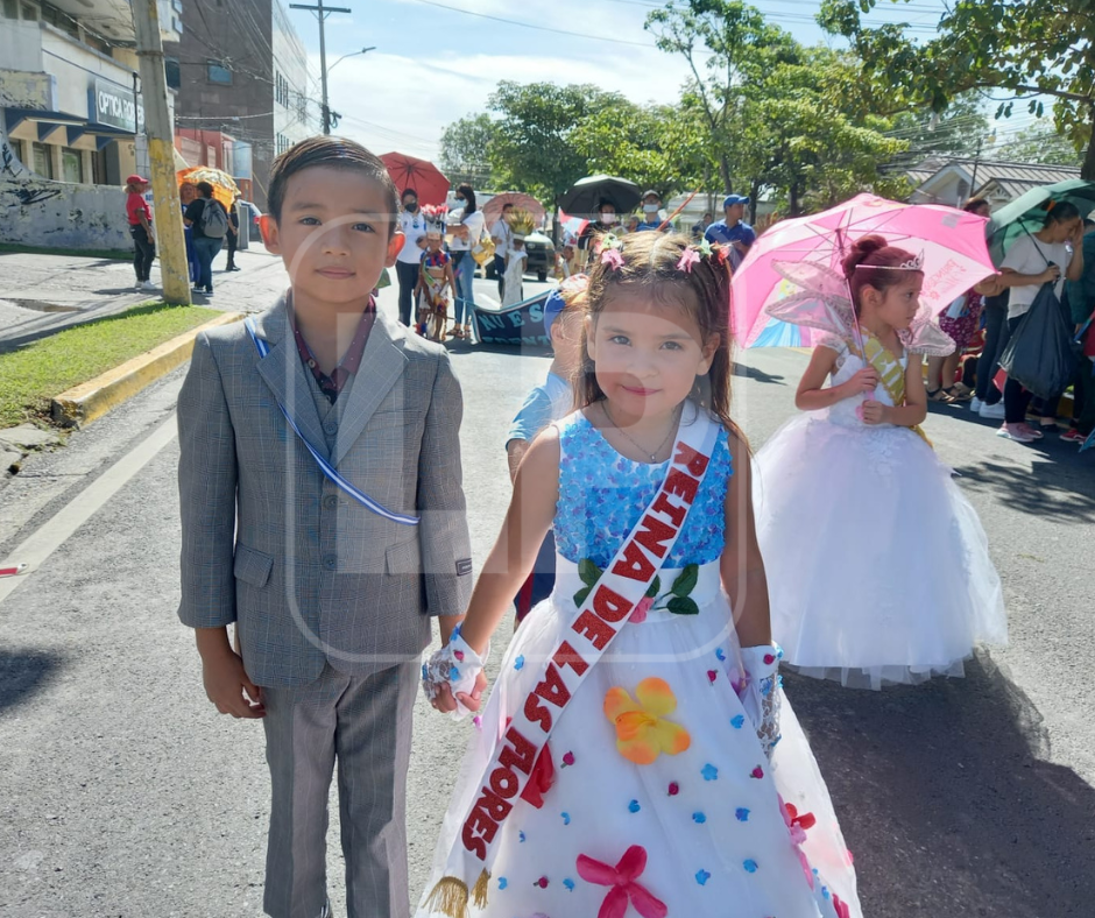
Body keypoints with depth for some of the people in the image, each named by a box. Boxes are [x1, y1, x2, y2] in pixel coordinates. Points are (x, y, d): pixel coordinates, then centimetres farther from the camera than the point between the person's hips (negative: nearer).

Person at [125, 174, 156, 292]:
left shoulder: (132, 197, 16)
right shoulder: (137, 197, -15)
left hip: (135, 228, 11)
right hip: (141, 228, -11)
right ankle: (145, 281, -17)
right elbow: (141, 216, -23)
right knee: (150, 254, -12)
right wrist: (149, 232, -26)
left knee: (139, 255, 13)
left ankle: (140, 280, 19)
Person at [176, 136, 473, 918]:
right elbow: (206, 510, -4)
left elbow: (442, 511, -3)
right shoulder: (226, 359, -9)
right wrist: (213, 649, 1)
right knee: (295, 816, 22)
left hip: (388, 643, 0)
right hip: (284, 643, 1)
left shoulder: (426, 370, -10)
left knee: (380, 822, 17)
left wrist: (457, 641, 3)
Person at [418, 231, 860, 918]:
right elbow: (511, 561, -1)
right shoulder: (558, 450, -13)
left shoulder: (725, 449, -9)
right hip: (576, 682, -1)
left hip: (701, 679, 2)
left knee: (722, 856, 15)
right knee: (575, 857, 13)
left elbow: (743, 566, 2)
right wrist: (464, 652, 10)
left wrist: (762, 672, 7)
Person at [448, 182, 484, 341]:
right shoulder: (458, 213, 18)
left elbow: (461, 228, -18)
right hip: (454, 254, 6)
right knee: (457, 292, 8)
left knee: (467, 292, -6)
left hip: (466, 255, -6)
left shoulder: (477, 215, -3)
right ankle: (457, 326, 12)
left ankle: (467, 327, -6)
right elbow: (455, 231, 9)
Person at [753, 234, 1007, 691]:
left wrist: (891, 415, -19)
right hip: (835, 454, -3)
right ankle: (823, 637, 20)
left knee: (889, 547, 5)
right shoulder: (838, 342, -11)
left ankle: (884, 640, 22)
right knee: (831, 549, 1)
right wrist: (847, 389, -21)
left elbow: (918, 408, 2)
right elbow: (804, 397, -6)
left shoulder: (910, 346, 0)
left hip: (891, 455, 4)